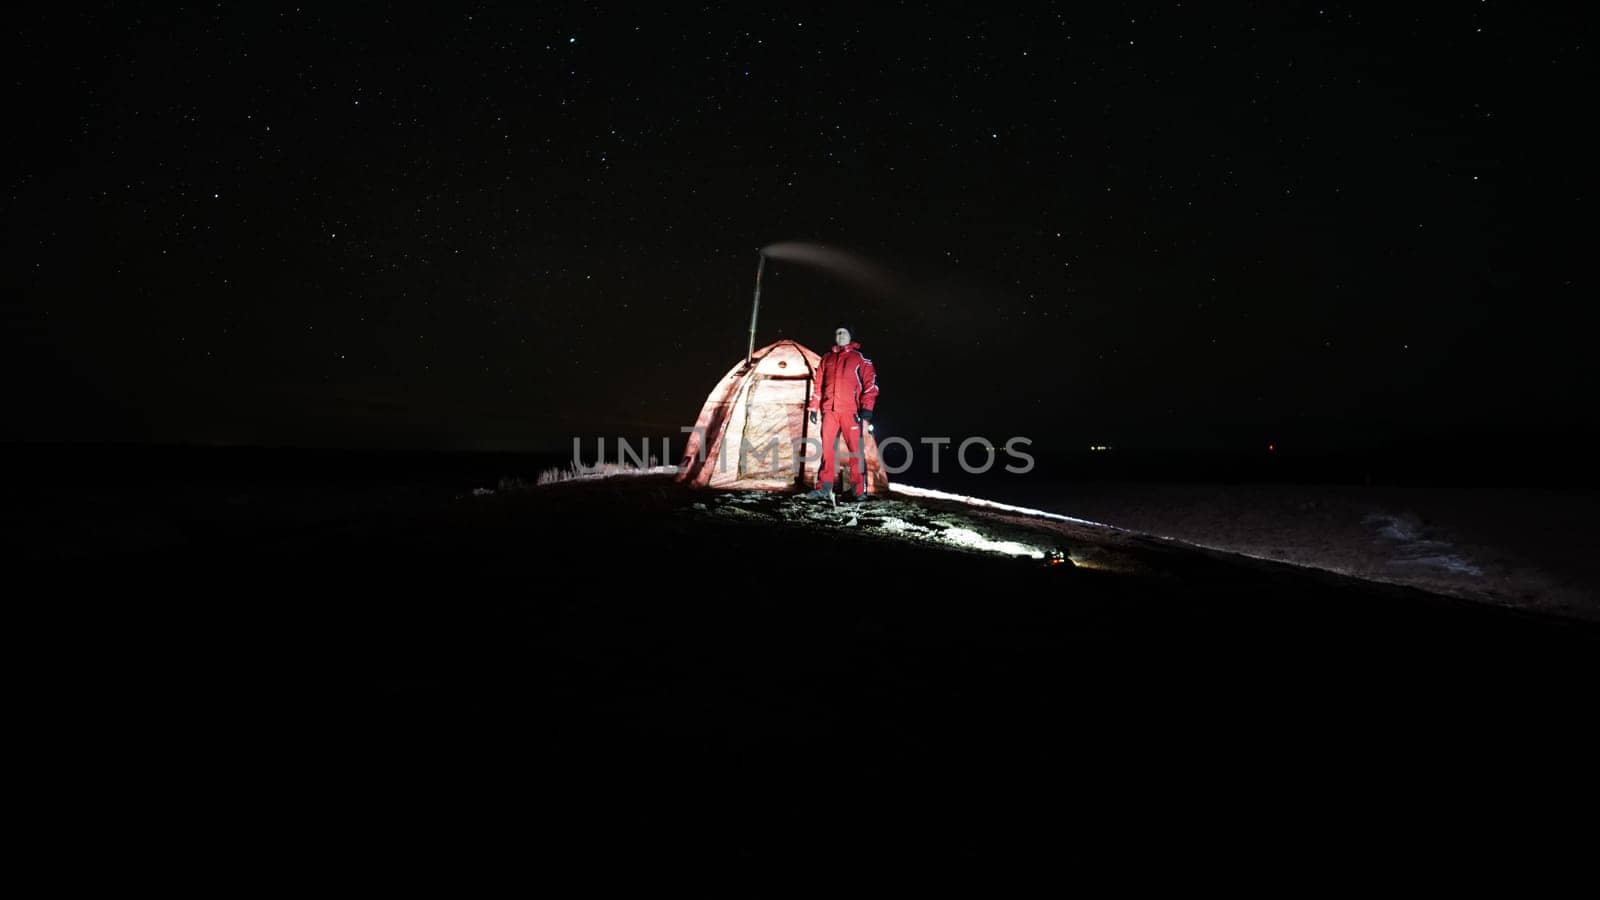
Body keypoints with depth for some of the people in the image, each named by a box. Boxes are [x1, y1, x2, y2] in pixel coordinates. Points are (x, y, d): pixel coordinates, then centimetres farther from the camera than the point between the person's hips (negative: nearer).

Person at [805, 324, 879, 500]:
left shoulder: (860, 358, 6)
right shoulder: (827, 359, 19)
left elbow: (870, 385, -1)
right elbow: (819, 385, 22)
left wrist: (866, 412, -10)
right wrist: (813, 408, 13)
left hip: (850, 411, -4)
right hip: (829, 411, 4)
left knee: (855, 450, -5)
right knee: (827, 449, 1)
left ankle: (860, 490, -1)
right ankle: (824, 487, 6)